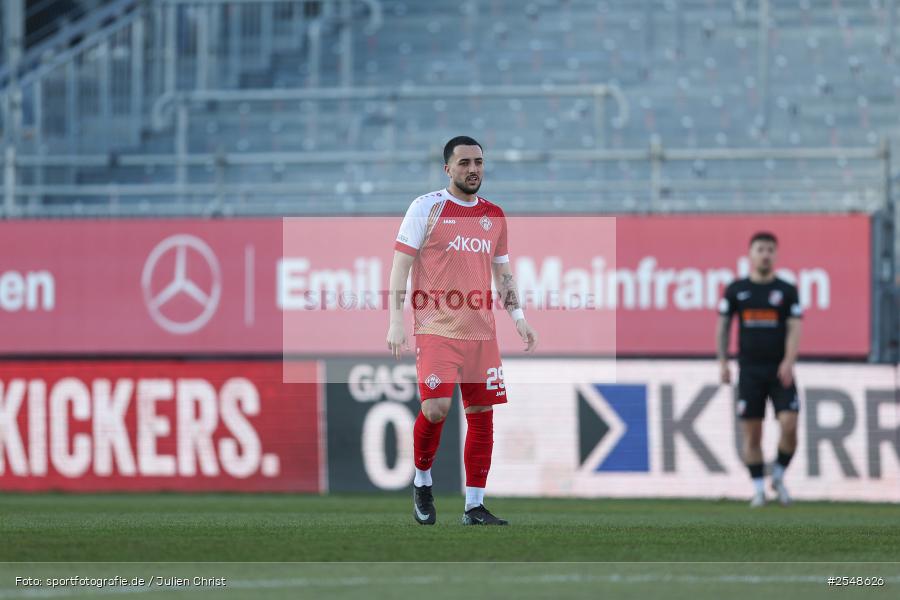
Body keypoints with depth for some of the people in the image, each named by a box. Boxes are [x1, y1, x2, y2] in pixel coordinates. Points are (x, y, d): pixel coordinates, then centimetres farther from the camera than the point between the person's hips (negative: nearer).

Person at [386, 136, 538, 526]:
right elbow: (401, 265, -3)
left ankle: (474, 507, 8)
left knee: (482, 415, 2)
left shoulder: (494, 215, 14)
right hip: (436, 329, -5)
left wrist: (518, 316, 10)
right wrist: (396, 323, -10)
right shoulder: (427, 208, -1)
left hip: (481, 332, 5)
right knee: (435, 408, -18)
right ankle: (421, 482, 7)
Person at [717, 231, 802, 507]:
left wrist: (788, 362, -17)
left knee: (789, 426, -14)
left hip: (780, 371, -1)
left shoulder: (787, 291, 4)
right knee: (751, 434, -2)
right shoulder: (736, 290, 6)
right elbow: (723, 326, 12)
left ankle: (779, 477, 9)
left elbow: (794, 329, -3)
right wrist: (723, 362, 4)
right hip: (750, 370, 1)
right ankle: (758, 488, 9)